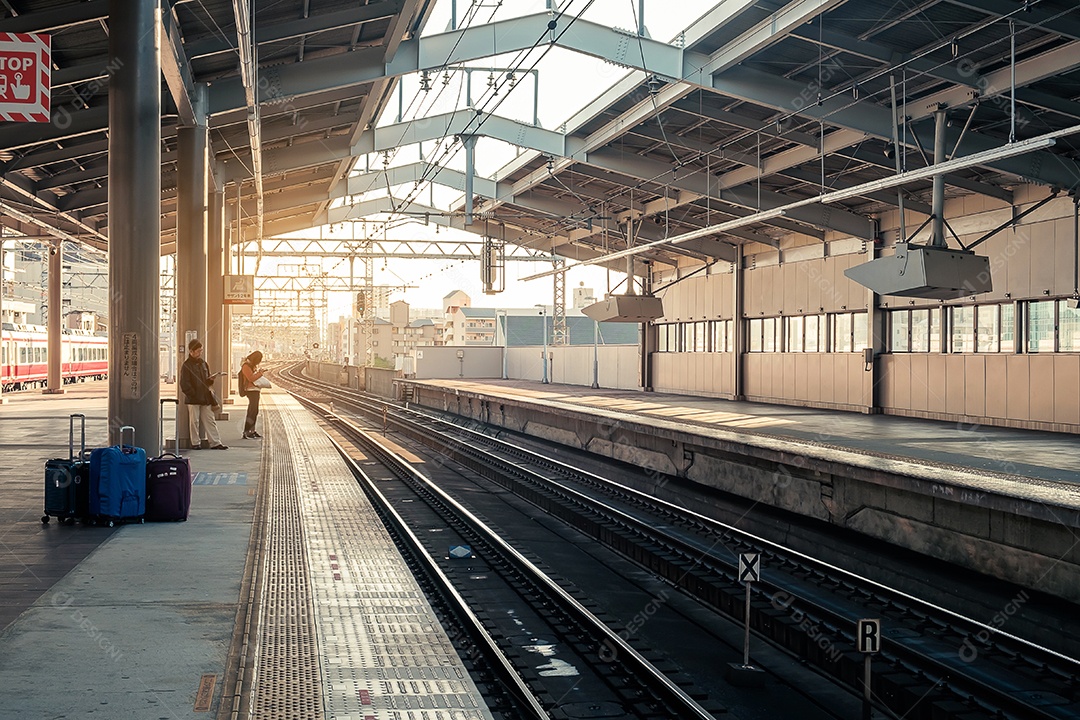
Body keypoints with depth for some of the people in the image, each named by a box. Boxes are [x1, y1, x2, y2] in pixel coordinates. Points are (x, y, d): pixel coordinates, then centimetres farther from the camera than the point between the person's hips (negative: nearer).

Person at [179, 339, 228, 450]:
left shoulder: (203, 363, 13)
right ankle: (195, 443, 10)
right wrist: (193, 395, -15)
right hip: (193, 399, -6)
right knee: (194, 421, 1)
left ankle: (215, 443, 6)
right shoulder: (187, 365, -7)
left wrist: (211, 379, 0)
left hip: (205, 398, 6)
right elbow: (184, 384, -11)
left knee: (210, 420, 5)